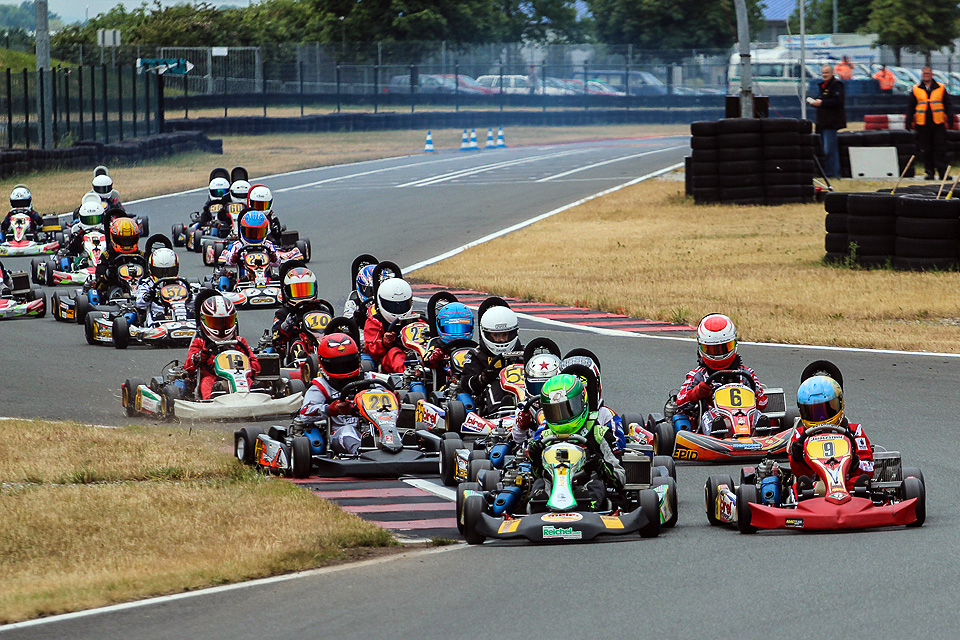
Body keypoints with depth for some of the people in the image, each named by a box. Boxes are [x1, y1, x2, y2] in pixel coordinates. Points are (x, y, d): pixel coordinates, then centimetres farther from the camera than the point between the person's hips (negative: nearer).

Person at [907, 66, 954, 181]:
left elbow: (948, 105, 11)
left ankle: (943, 172, -3)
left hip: (938, 124, -1)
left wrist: (950, 118, 0)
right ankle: (930, 172, 9)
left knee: (940, 149, -4)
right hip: (922, 124, 1)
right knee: (926, 150, 2)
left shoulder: (941, 88, 8)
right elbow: (910, 107, 11)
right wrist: (909, 122, 3)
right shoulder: (916, 90, 8)